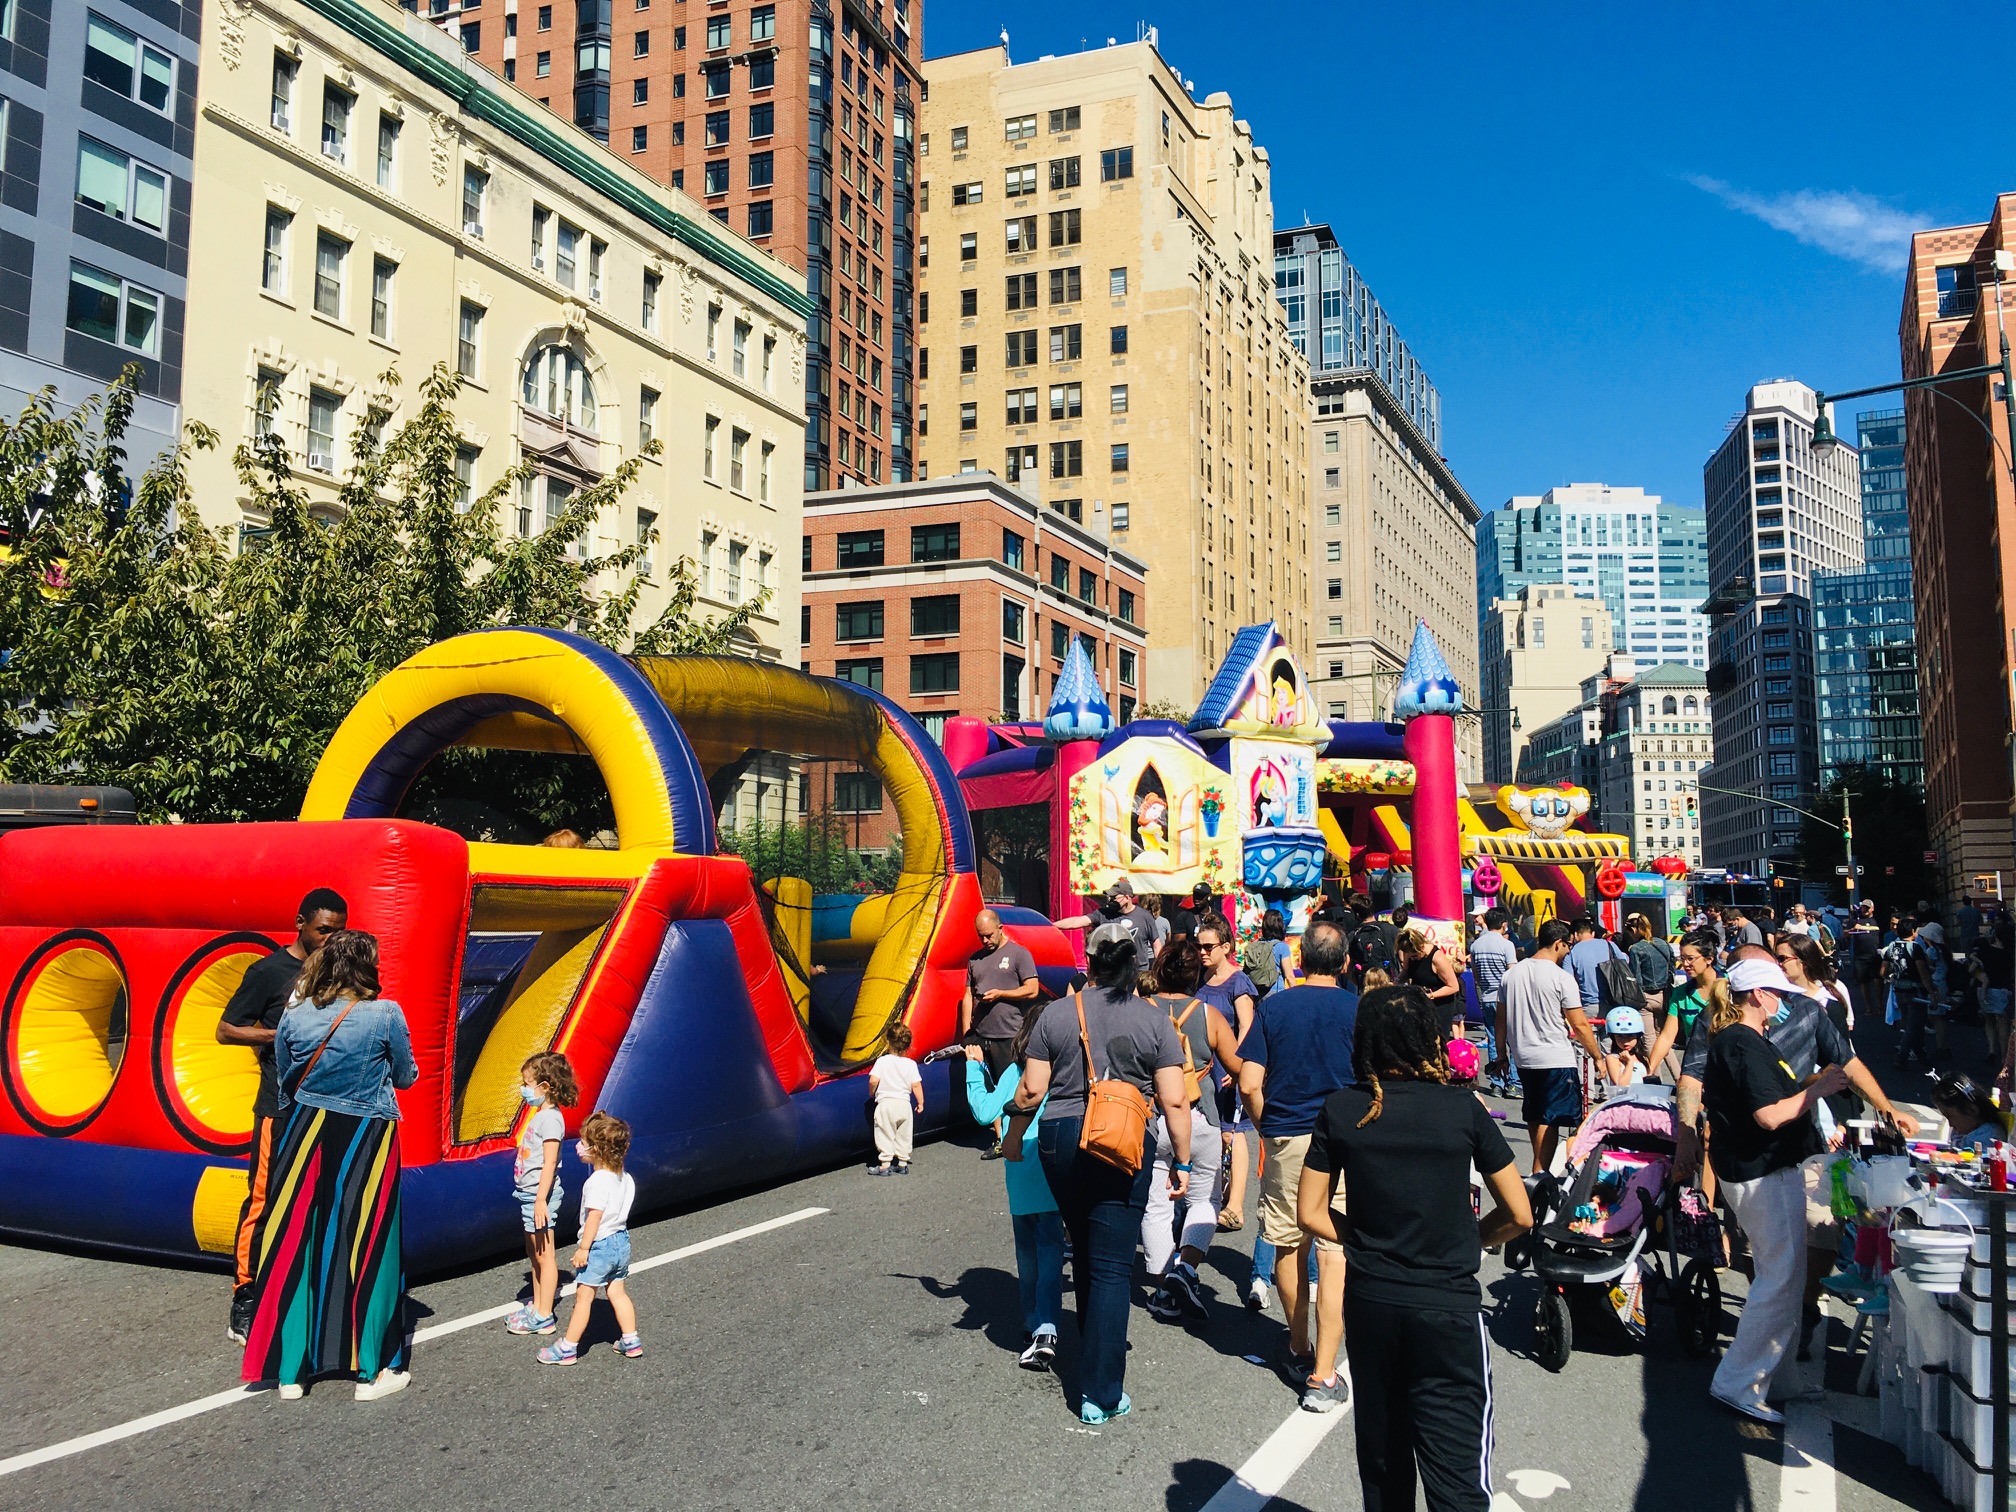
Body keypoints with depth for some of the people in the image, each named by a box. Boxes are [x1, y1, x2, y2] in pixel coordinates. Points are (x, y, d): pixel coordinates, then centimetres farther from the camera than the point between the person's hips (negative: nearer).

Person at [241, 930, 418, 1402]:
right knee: (365, 1245, 6)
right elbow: (406, 1077, 1)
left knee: (295, 1244, 11)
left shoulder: (294, 1017, -3)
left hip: (305, 1134, 3)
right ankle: (371, 1370, 15)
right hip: (367, 1139, -3)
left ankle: (289, 1370, 20)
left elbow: (284, 1083, 8)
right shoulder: (385, 1014, -13)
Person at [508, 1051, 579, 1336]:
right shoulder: (540, 1115, 12)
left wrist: (541, 1199, -24)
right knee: (534, 1254, 18)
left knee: (544, 1255, -2)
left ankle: (544, 1317, 4)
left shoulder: (550, 1118, -18)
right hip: (529, 1193, 10)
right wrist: (535, 1197, 19)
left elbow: (549, 1163, -22)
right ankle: (536, 1306, 28)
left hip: (541, 1194, -10)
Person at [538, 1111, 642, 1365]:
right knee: (617, 1292, 17)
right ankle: (631, 1341, 19)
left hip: (599, 1245, -8)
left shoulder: (598, 1180, -22)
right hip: (621, 1240, 8)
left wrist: (584, 1247, -18)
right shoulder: (625, 1178, 5)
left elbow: (594, 1216, -24)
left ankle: (568, 1348, 10)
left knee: (583, 1297, 1)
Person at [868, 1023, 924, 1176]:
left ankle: (885, 1165, -1)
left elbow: (873, 1080, -15)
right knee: (904, 1136, 15)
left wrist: (872, 1093, 5)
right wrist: (920, 1102, 9)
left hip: (885, 1103, -3)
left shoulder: (882, 1061, -7)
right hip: (905, 1105, 3)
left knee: (885, 1135, 3)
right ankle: (903, 1164, 20)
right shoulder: (911, 1064, 1)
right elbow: (916, 1085, -2)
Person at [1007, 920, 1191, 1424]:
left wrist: (1013, 1135, 17)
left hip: (1059, 1140, 3)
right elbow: (1174, 1101, -5)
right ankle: (1101, 1394, 3)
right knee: (1111, 1267, 2)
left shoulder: (1056, 1016, 2)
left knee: (1086, 1253, 22)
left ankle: (1095, 1348, 40)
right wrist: (1182, 1162, 4)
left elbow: (1031, 1089, 1)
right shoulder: (1153, 1020, -2)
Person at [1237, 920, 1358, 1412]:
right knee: (1335, 1253, -1)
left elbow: (1249, 1084, -5)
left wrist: (1268, 1128, 11)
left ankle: (1299, 1351, 32)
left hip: (1285, 1140, 2)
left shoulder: (1274, 1006, 0)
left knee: (1287, 1245, 17)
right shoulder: (1359, 1009, -3)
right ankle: (1322, 1376, -3)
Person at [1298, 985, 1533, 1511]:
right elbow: (1519, 1215, -3)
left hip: (1369, 1304, 3)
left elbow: (1312, 1214, 1)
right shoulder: (1463, 1108, -8)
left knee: (1383, 1463, 19)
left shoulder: (1341, 1111, -3)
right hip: (1448, 1308, -3)